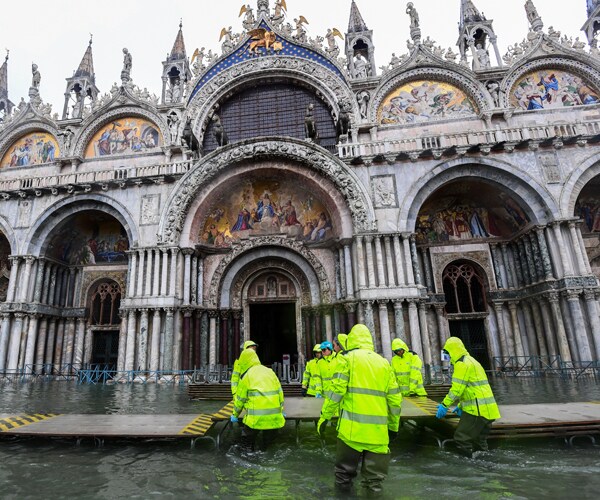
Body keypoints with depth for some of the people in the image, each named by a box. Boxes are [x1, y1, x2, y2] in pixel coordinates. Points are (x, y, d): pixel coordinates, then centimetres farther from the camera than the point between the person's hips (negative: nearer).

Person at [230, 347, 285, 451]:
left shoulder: (246, 376, 2)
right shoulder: (270, 371, 14)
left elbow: (240, 399, 8)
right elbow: (280, 392, 18)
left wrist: (235, 415, 23)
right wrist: (281, 410, 27)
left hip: (256, 418, -4)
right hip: (274, 418, 4)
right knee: (268, 441, 18)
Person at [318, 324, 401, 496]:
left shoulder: (347, 358, -1)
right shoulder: (384, 363, 11)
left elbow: (336, 390, -8)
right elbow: (395, 398, 12)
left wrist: (325, 416, 0)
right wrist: (394, 425, 22)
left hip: (352, 425, -3)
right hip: (378, 428, 3)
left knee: (346, 465, 16)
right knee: (375, 464, 14)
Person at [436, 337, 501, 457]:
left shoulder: (462, 364, -13)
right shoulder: (471, 361, 20)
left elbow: (457, 389, -18)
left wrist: (444, 405, -11)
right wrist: (461, 406, 26)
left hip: (478, 410, -10)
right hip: (486, 410, 10)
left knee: (461, 438, -6)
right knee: (479, 442, 18)